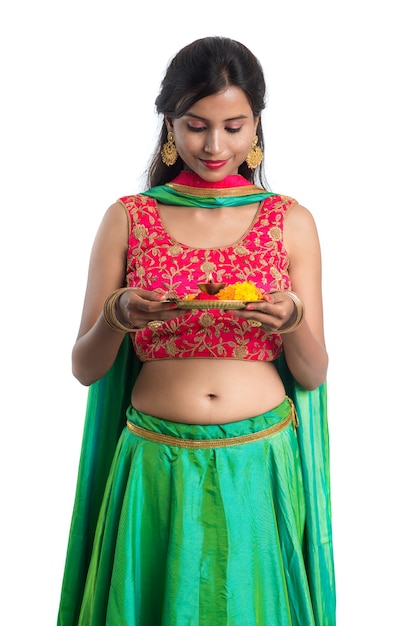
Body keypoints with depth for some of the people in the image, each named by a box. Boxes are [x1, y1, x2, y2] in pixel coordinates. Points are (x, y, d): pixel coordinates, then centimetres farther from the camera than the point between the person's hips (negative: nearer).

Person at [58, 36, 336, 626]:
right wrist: (117, 316, -19)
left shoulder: (290, 222, 2)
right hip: (157, 469, 0)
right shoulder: (128, 219, 0)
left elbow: (313, 374, 2)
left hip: (262, 467, 1)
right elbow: (85, 368, 1)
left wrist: (290, 319, -18)